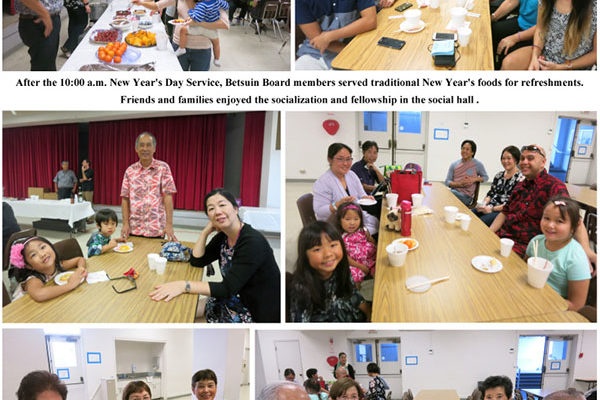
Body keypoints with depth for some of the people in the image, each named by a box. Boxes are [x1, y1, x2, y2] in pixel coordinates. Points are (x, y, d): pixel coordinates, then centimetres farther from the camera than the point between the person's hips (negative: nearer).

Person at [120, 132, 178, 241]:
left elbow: (168, 197, -8)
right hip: (134, 229, 2)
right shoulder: (130, 170, 5)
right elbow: (125, 198, 6)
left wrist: (169, 224, -14)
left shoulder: (163, 168, -3)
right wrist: (125, 223, -3)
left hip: (156, 229, -2)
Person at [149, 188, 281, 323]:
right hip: (241, 303, 7)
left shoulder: (253, 242, -26)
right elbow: (196, 261, 5)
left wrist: (184, 285, -32)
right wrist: (206, 231, -5)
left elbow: (227, 288, -28)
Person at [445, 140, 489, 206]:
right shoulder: (454, 164, 11)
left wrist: (474, 179, -4)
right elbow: (447, 182, 8)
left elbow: (485, 177, 17)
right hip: (453, 192, 3)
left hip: (466, 196, -3)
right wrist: (460, 184, -11)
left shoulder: (477, 164, 5)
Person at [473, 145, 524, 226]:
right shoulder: (499, 175, 18)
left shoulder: (520, 178, -4)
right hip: (489, 208, 6)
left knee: (481, 222, -33)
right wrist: (484, 204, -3)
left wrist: (492, 209, -17)